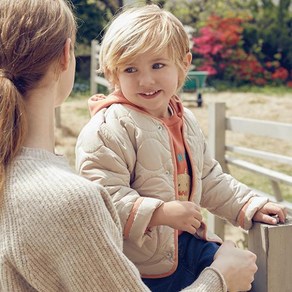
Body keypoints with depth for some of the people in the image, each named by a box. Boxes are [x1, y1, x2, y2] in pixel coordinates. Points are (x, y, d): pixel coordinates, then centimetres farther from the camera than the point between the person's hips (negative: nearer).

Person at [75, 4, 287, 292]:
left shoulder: (185, 122, 8)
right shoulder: (108, 129, -20)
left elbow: (209, 179, 20)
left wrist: (249, 206, 14)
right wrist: (162, 213, -31)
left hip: (188, 244, 8)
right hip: (143, 261, -8)